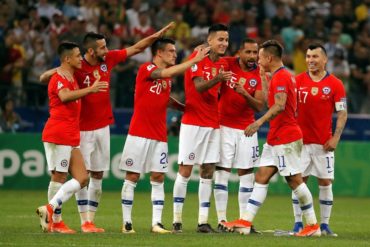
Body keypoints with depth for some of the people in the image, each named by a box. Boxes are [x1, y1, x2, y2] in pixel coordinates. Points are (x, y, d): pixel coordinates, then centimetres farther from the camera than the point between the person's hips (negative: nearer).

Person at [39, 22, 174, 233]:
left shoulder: (108, 59, 1)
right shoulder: (77, 68, -15)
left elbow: (136, 48, 11)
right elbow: (43, 78, -12)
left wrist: (157, 35, 5)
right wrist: (60, 70, -31)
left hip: (102, 126, 6)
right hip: (83, 129, -6)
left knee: (98, 175, 6)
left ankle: (91, 219, 11)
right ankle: (85, 221, -2)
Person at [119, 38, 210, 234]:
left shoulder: (167, 78, 12)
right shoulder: (146, 69, -9)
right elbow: (167, 73, -27)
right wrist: (195, 60, -27)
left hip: (159, 136, 6)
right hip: (139, 134, -6)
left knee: (158, 177, 0)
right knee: (132, 177, -1)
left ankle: (156, 223, 0)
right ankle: (126, 222, 4)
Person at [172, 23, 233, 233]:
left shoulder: (223, 64, 11)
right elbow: (199, 87, -22)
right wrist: (217, 78, -36)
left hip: (213, 124, 6)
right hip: (193, 123, -6)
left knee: (208, 172, 4)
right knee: (185, 170, -4)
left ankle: (203, 221, 5)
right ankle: (177, 220, 0)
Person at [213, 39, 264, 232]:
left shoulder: (260, 75, -2)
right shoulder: (227, 64, -4)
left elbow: (259, 106, -7)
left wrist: (245, 94, -24)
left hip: (246, 129, 2)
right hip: (225, 126, -2)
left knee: (247, 173, 2)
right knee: (222, 172, -5)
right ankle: (221, 219, -3)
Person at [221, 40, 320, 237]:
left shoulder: (281, 77, -15)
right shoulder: (281, 76, 16)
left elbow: (279, 106, -29)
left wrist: (260, 122, -35)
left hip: (286, 138, -10)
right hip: (275, 138, 10)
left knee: (294, 180, -4)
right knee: (261, 177, 4)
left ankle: (313, 225, 3)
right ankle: (246, 222, 1)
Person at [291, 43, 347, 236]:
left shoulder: (335, 84, -1)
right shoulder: (297, 81, 2)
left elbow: (342, 113, -1)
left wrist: (335, 138, -9)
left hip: (324, 143, -1)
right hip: (300, 140, 1)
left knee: (325, 182, 0)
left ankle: (325, 225, 6)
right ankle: (298, 224, 5)